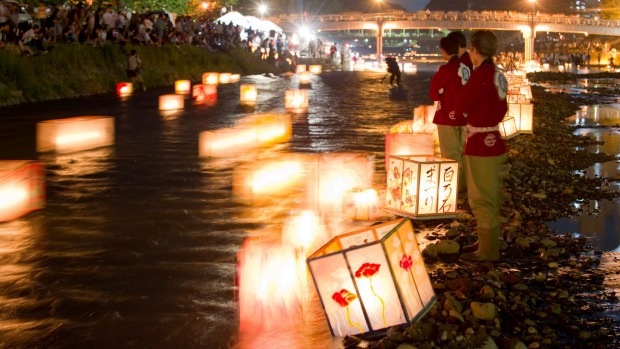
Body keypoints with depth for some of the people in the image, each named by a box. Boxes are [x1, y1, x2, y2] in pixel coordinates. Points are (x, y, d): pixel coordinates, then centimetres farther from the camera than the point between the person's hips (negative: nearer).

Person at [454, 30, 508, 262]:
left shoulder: (481, 74, -19)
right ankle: (487, 242, 30)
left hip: (480, 144, -9)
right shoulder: (498, 75, 8)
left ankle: (487, 250, 3)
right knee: (487, 198, 19)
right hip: (491, 140, 9)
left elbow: (460, 106, -12)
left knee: (481, 200, -2)